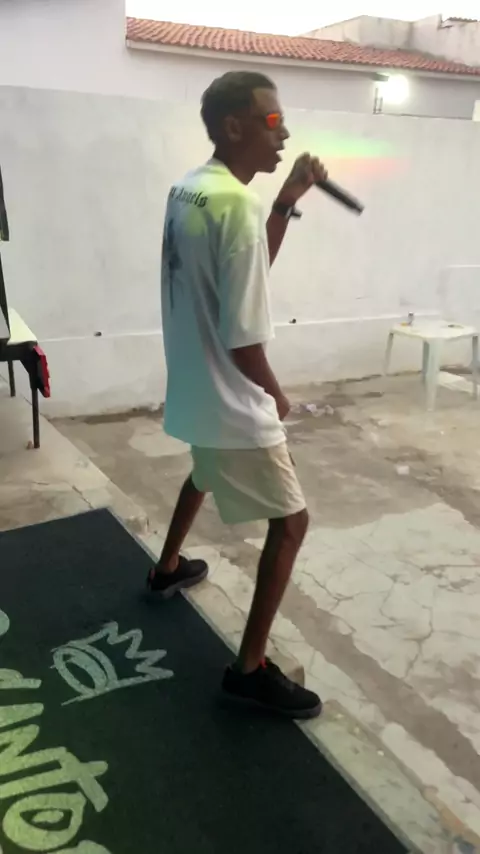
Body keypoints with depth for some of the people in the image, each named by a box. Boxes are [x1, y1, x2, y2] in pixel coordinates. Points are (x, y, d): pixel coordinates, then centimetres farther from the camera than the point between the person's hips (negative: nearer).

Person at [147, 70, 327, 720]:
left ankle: (168, 568, 56)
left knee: (207, 471, 35)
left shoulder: (190, 188, 6)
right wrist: (275, 394, -7)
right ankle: (251, 668, 11)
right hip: (230, 398, -10)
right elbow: (241, 336, -26)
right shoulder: (235, 205, -24)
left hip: (195, 387, 10)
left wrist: (288, 201, 6)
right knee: (291, 521, 0)